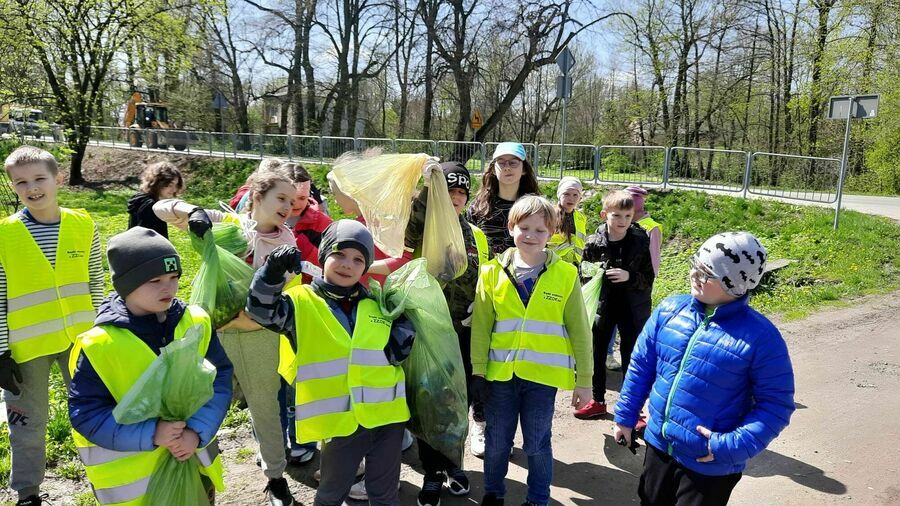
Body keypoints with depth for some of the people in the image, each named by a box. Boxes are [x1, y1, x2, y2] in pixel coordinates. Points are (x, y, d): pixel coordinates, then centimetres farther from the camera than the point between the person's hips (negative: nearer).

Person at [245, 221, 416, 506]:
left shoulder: (377, 306, 7)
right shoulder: (301, 302, -3)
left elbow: (399, 348, 10)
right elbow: (260, 310, -19)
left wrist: (404, 322, -8)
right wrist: (274, 270, -32)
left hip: (386, 416, 3)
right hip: (340, 421, -2)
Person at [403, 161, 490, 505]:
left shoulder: (475, 235, 9)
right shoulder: (424, 229, -4)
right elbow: (410, 232, -29)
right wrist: (427, 189, -31)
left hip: (466, 333, 4)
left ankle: (452, 462, 35)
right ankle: (432, 473, 23)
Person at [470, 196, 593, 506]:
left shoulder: (565, 275, -4)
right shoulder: (493, 273, -1)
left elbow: (579, 331, -1)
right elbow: (480, 326, 2)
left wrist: (584, 380, 0)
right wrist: (478, 371, -1)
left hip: (542, 376, -1)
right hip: (500, 374, 2)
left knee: (537, 444, 12)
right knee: (497, 441, 15)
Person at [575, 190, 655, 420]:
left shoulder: (640, 242, -10)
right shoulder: (594, 242, -8)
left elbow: (649, 278, -7)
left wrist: (629, 277, -23)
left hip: (632, 308, -2)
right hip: (602, 306, 2)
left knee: (631, 357, 9)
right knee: (596, 354, 13)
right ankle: (598, 401, 33)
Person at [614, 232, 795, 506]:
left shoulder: (760, 337, -19)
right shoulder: (670, 308, -5)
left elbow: (776, 405, -14)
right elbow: (641, 365, 4)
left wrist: (731, 445, -23)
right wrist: (626, 416, 8)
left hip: (711, 466, -5)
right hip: (658, 446, 5)